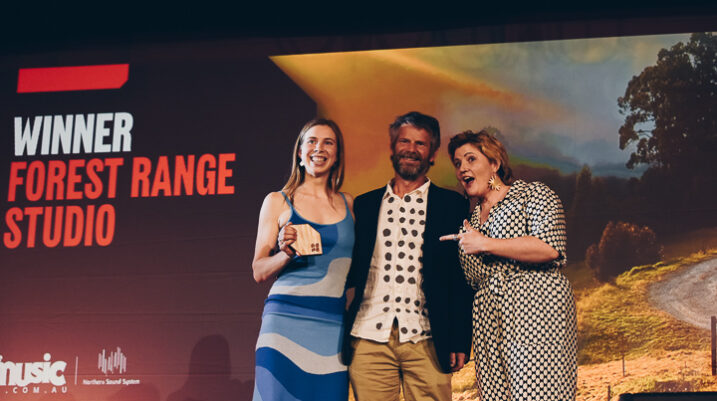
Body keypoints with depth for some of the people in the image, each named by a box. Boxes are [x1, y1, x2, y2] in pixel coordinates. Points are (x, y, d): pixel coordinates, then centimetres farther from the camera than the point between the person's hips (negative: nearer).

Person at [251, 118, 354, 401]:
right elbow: (259, 271, 6)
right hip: (287, 320, -2)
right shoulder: (278, 202, 7)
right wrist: (287, 253, -13)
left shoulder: (348, 204, 14)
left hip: (335, 324, 2)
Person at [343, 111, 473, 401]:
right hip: (369, 338, 2)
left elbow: (462, 277, 5)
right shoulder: (365, 205, 15)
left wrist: (459, 341, -4)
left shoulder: (452, 205, 8)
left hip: (424, 341, -2)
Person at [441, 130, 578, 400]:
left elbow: (550, 248, -11)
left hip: (537, 312, -6)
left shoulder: (533, 194, 6)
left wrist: (485, 244, -8)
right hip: (488, 325, 6)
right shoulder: (469, 221, 24)